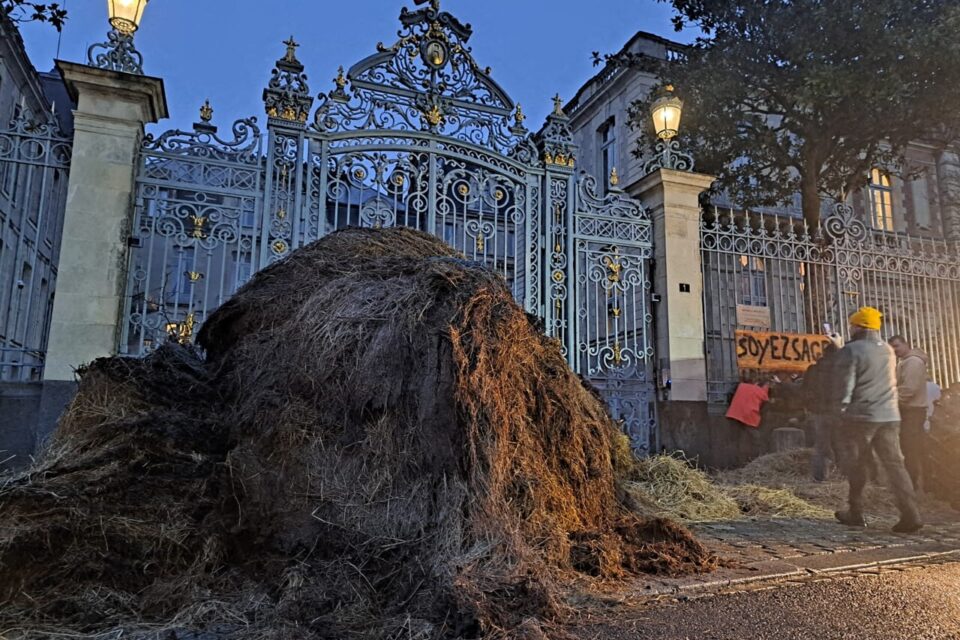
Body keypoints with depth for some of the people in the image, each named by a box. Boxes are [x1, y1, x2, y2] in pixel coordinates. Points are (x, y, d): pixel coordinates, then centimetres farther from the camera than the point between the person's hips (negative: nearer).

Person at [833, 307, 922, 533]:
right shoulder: (888, 350, 12)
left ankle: (856, 514, 13)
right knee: (895, 464, 5)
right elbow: (890, 383, 18)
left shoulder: (851, 350, -10)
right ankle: (910, 514, -4)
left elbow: (845, 385, -12)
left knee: (857, 465, 5)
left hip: (860, 416, -5)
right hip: (890, 416, 5)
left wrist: (842, 409, -5)